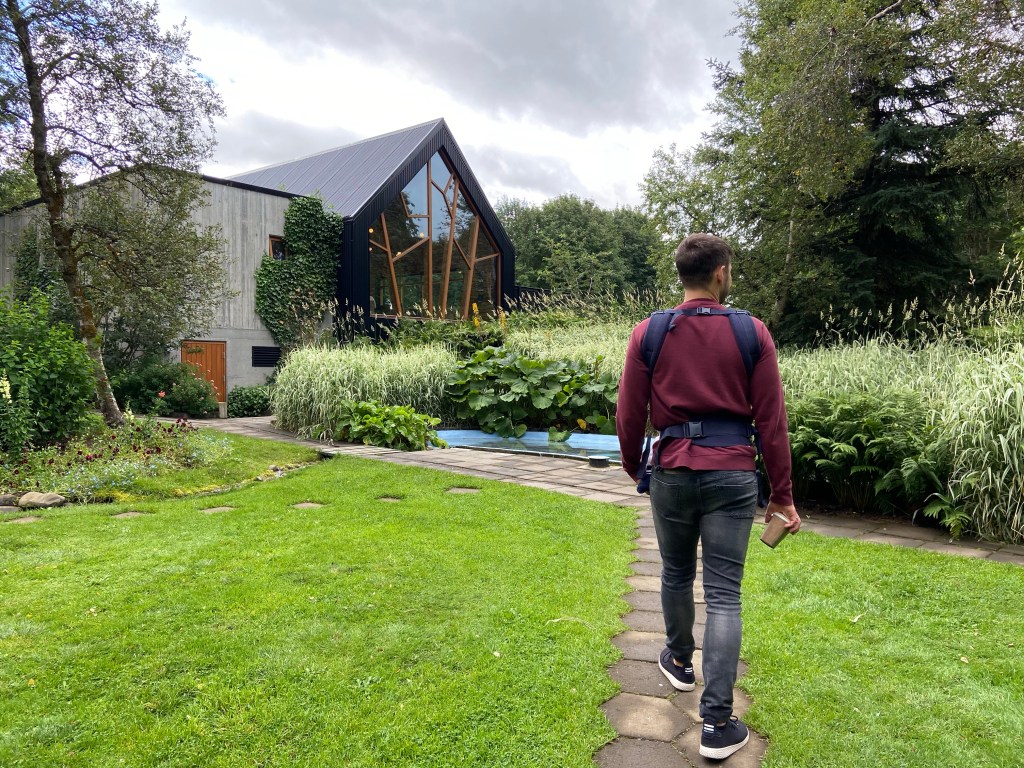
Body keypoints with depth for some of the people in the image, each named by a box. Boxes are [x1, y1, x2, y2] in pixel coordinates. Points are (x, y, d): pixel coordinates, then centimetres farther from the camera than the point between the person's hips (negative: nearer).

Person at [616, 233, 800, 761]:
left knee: (676, 575, 22)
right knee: (723, 594, 4)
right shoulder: (753, 333, -4)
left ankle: (680, 663, 44)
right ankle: (717, 724, 5)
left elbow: (629, 414, 1)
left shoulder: (648, 333, -2)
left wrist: (633, 467, 18)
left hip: (672, 474, 1)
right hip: (733, 476, -1)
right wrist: (782, 493, 4)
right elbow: (772, 420, -3)